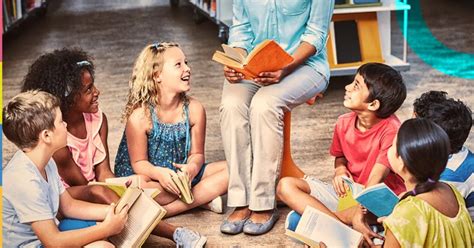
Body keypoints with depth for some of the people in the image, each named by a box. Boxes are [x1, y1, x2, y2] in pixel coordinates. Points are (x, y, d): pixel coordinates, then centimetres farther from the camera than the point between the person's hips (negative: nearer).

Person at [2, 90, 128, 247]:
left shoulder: (46, 162, -1)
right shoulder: (25, 180, -29)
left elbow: (68, 205, 11)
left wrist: (112, 210, -1)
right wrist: (107, 228, -19)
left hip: (47, 233, 9)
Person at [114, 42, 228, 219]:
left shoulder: (194, 109, -7)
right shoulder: (140, 115, -18)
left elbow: (197, 153, -2)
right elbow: (139, 162, -13)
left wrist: (192, 168, -27)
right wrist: (159, 173, -35)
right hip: (153, 176, -4)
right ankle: (203, 199, -19)